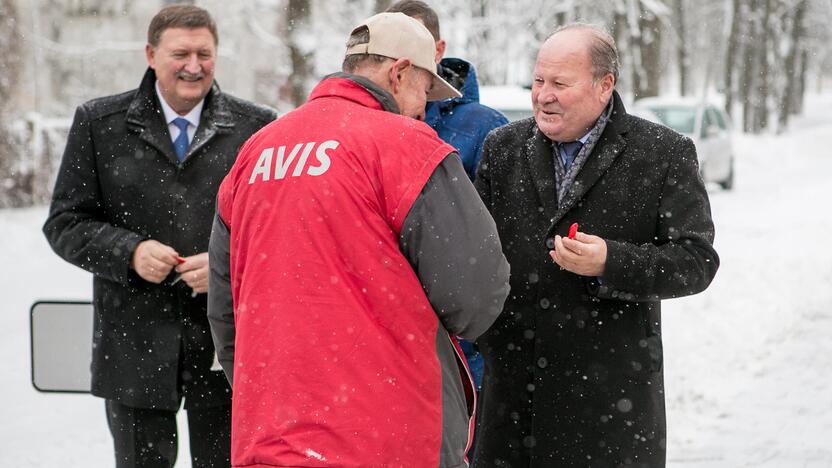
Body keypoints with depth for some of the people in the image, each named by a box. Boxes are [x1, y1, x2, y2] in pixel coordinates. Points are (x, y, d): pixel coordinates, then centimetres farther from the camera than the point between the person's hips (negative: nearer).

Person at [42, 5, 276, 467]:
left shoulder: (256, 126, 2)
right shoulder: (100, 122, 3)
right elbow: (66, 224, 4)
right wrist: (130, 252, -13)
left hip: (225, 344, 0)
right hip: (135, 343, 0)